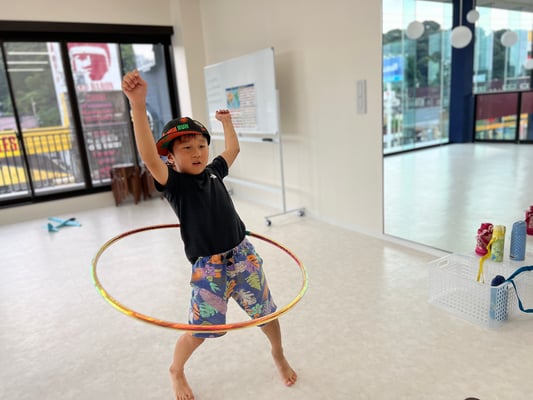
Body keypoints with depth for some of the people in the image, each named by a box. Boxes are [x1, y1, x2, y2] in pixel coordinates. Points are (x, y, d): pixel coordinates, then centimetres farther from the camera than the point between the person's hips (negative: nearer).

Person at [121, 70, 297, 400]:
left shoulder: (213, 172, 4)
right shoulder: (174, 183, -12)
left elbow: (233, 149, 25)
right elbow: (149, 157, -32)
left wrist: (226, 121, 29)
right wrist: (138, 104, -44)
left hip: (244, 256, 5)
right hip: (207, 268, -4)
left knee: (267, 313, 15)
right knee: (199, 329, 7)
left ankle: (279, 355, 47)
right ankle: (177, 371, 40)